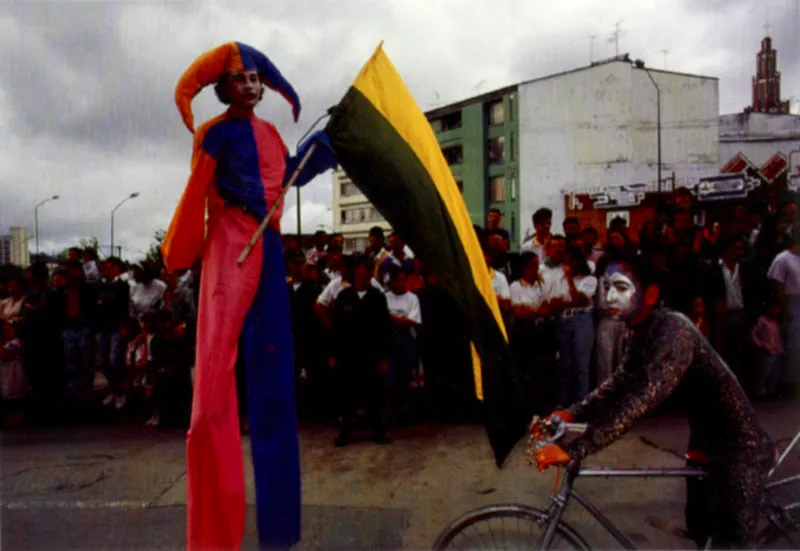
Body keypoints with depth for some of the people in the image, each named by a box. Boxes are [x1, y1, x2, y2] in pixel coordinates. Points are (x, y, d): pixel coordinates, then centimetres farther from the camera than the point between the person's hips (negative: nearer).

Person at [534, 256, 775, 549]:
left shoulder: (674, 330, -30)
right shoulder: (643, 331, -1)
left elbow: (643, 399, -40)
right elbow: (621, 382, -1)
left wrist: (572, 450, -45)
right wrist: (571, 413, -17)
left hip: (738, 447, -8)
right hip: (705, 442, 9)